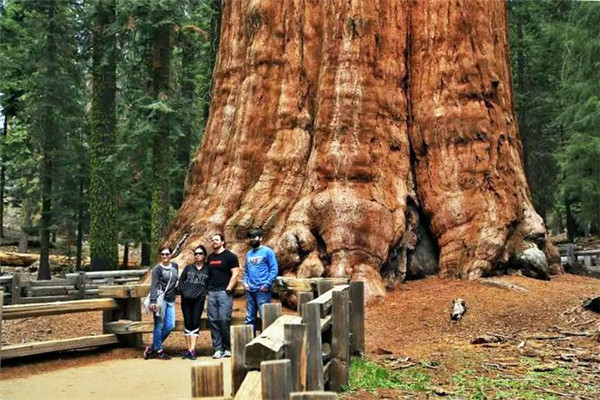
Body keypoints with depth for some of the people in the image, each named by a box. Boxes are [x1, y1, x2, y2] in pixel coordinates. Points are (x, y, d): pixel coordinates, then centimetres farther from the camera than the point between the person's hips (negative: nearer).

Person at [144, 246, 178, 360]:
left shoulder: (175, 266, 13)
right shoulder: (157, 268, -4)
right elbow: (154, 285, -12)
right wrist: (153, 301, -21)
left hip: (171, 300, 6)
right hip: (160, 298, -6)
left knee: (170, 325, 1)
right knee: (159, 325, -2)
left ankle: (152, 348, 13)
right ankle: (158, 350, 9)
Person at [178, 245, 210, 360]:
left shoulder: (208, 269, 6)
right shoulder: (188, 268, 12)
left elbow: (210, 284, 6)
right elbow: (181, 281, 11)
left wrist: (204, 294, -6)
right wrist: (184, 292, -1)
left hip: (199, 300, -2)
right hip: (186, 300, 2)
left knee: (195, 323, -8)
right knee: (187, 323, 4)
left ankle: (192, 350, -9)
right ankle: (189, 350, 11)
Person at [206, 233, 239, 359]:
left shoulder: (230, 256, -1)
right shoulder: (210, 257, 17)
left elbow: (235, 274, -6)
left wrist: (228, 289, -13)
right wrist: (208, 289, 9)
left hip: (224, 292, -6)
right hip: (212, 292, 6)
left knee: (224, 320, -10)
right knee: (213, 321, 2)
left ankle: (227, 348, 2)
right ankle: (217, 349, 8)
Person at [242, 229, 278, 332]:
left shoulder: (267, 251, -3)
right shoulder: (248, 254, 16)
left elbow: (274, 269, -8)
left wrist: (267, 284, -15)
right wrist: (245, 282, 6)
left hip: (262, 291, -6)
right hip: (250, 291, 7)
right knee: (249, 318, 12)